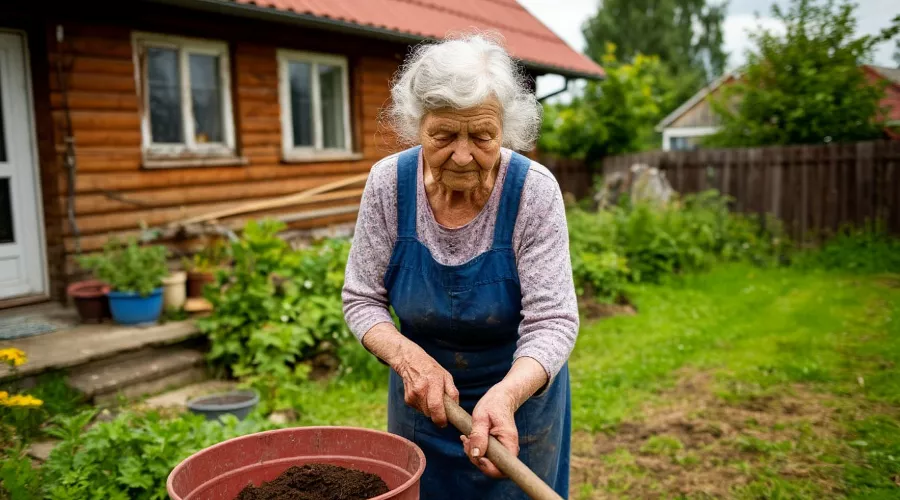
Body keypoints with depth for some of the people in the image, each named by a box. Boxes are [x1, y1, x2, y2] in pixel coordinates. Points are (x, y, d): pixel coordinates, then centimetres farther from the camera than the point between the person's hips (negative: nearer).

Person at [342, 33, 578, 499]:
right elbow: (361, 300, -10)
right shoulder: (388, 182, -17)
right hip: (422, 392, 2)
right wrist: (408, 357, -29)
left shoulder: (533, 190, -23)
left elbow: (551, 321, -23)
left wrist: (506, 395, -42)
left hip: (520, 390, -2)